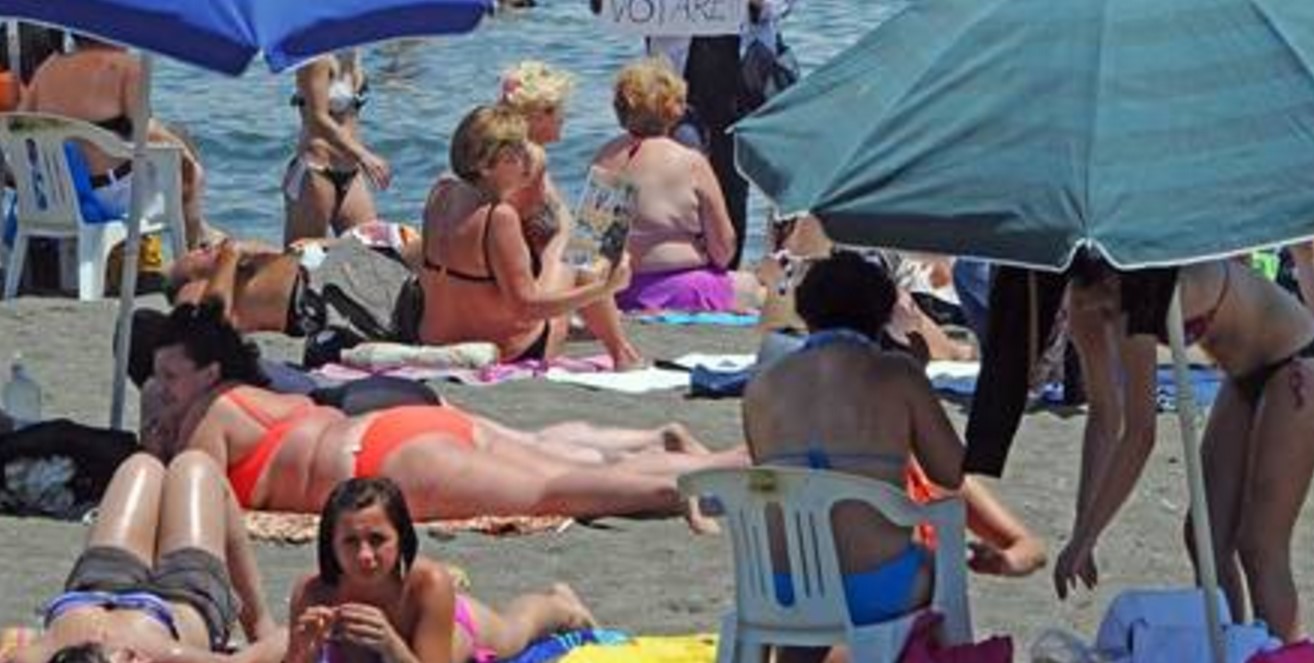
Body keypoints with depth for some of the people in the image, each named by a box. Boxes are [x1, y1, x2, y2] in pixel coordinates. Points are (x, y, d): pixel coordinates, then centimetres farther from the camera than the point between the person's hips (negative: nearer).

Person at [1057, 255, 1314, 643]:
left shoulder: (1144, 295, -34)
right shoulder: (1090, 305, -10)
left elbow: (1139, 435, -31)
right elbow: (1104, 416, -2)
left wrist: (1083, 539, -27)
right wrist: (1082, 531, -5)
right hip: (1246, 378, 9)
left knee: (1260, 546, -10)